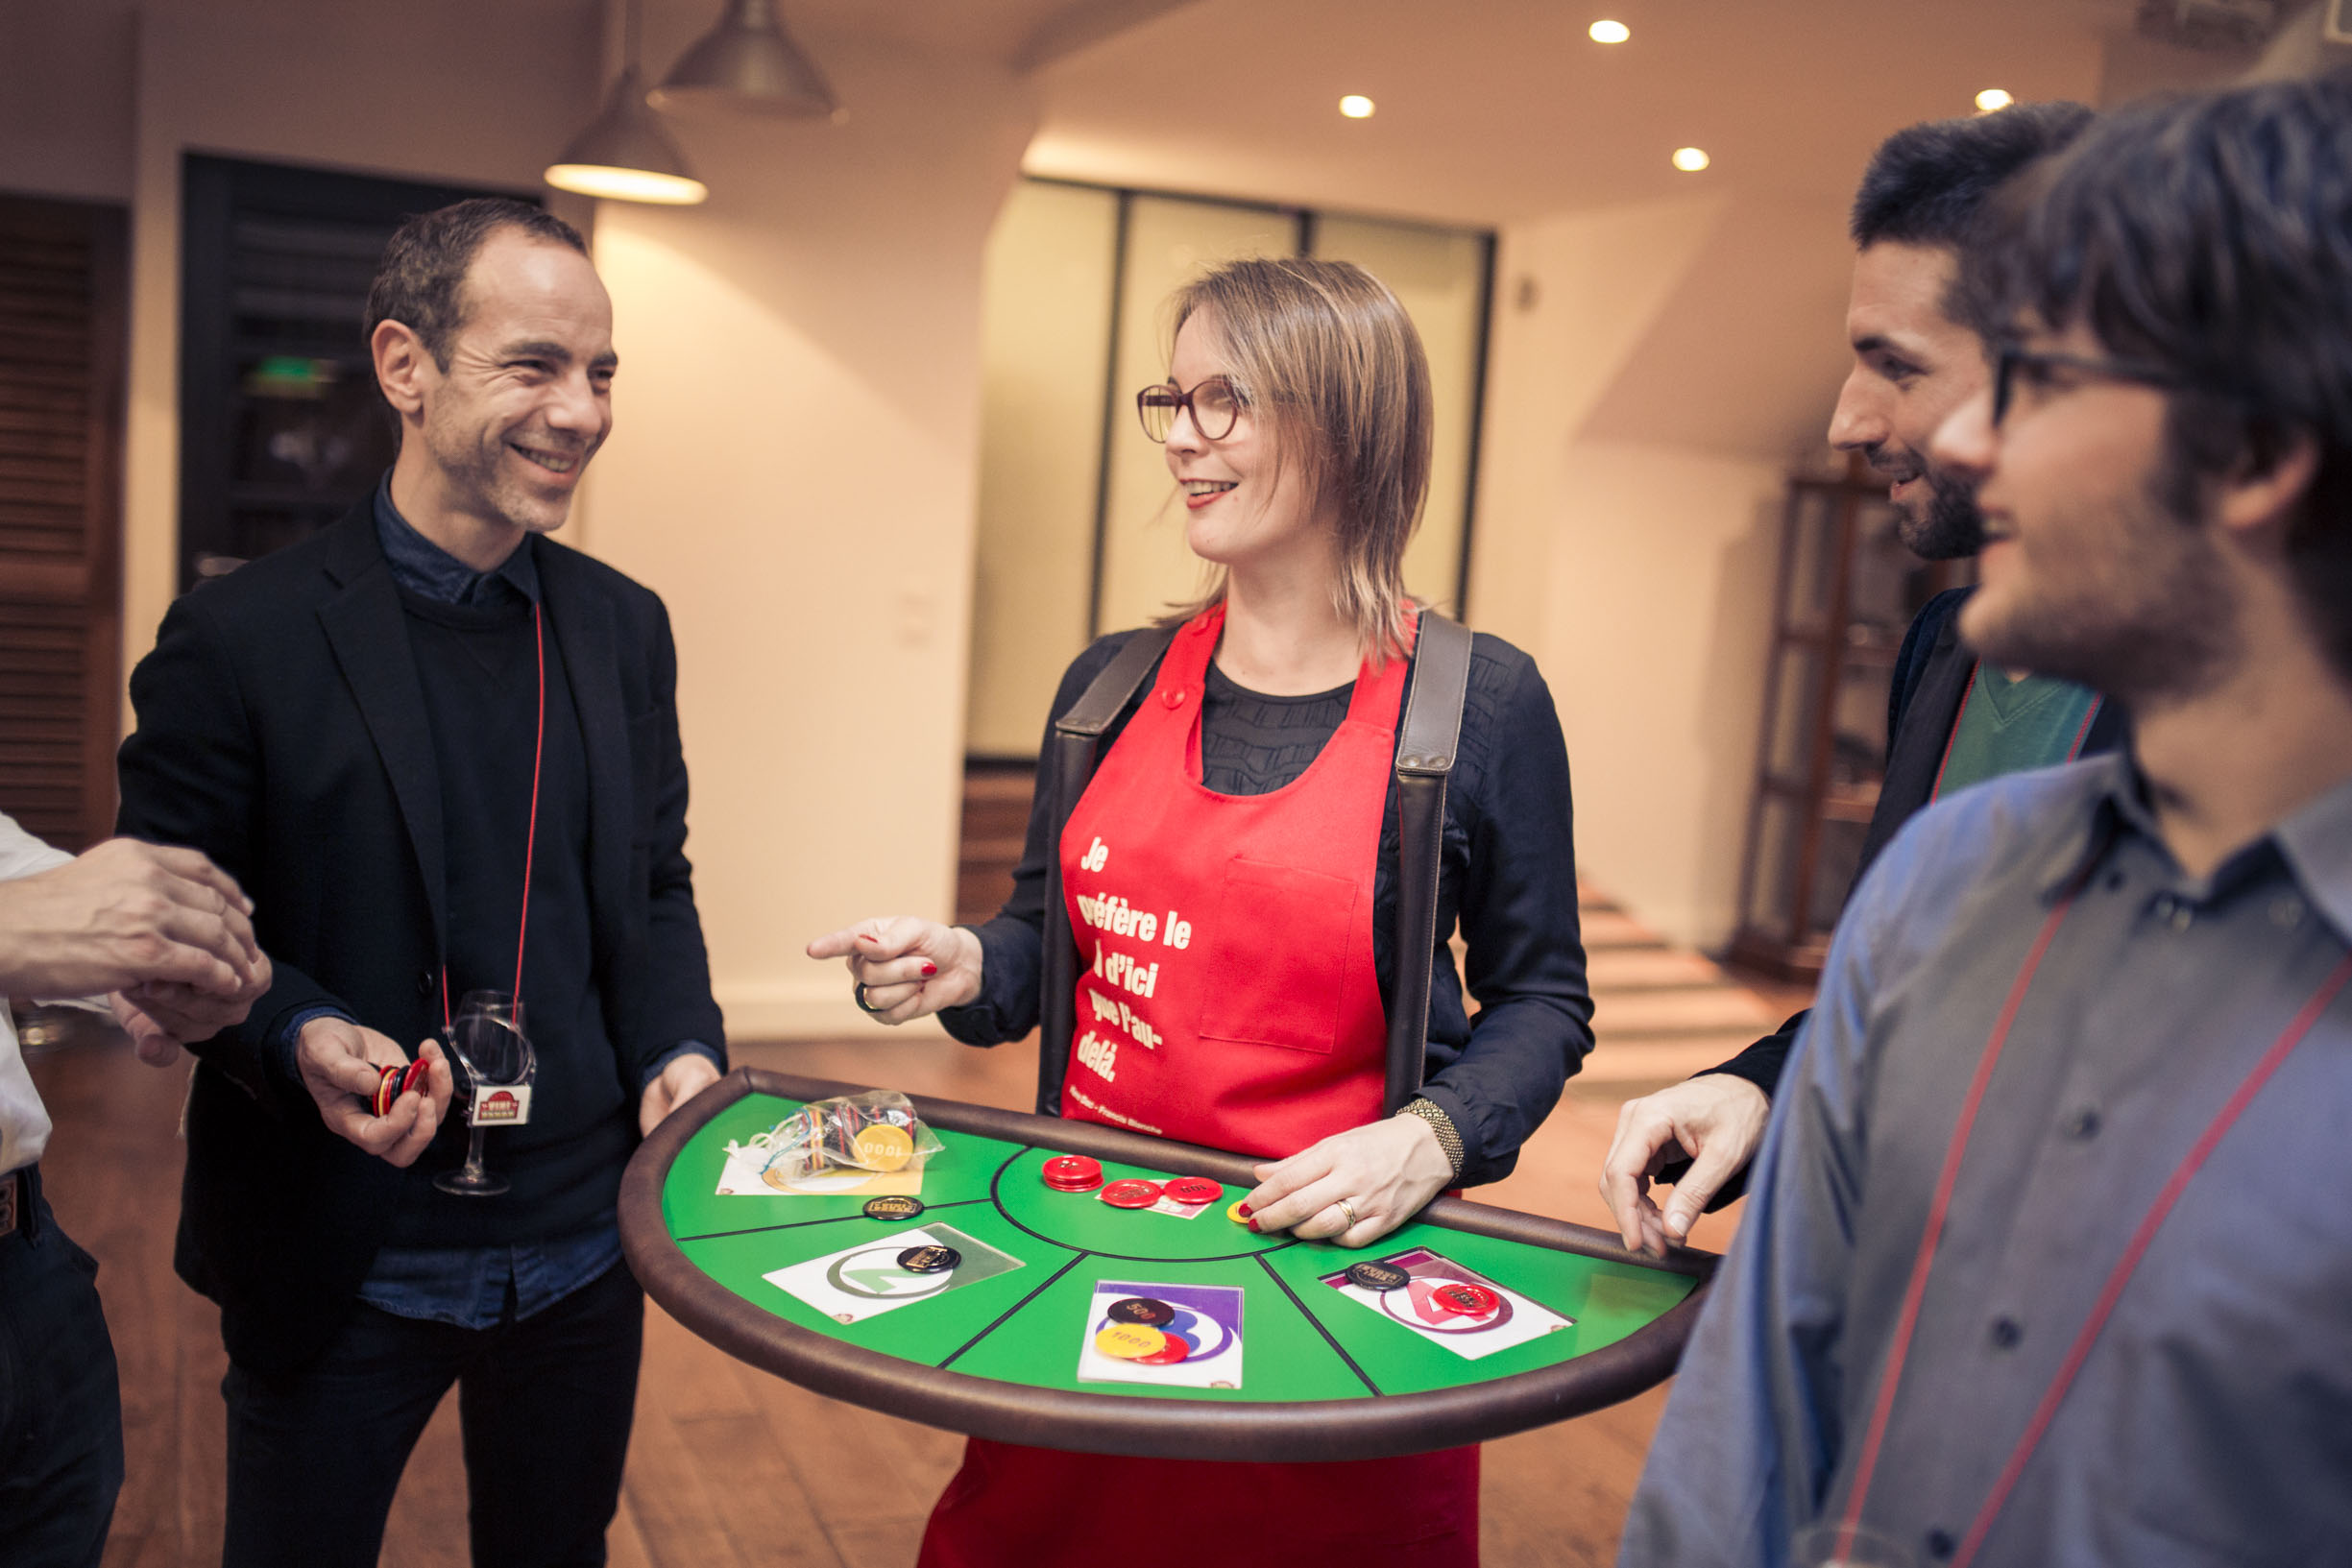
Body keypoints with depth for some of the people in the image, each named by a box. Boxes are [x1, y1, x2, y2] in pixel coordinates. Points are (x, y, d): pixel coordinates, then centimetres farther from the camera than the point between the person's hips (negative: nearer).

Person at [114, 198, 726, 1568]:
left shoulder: (625, 628, 3)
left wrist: (680, 1051, -7)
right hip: (342, 1273, -4)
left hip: (584, 1249, 4)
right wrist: (298, 1041, -24)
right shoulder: (245, 639, -12)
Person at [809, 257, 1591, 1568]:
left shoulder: (1480, 702, -9)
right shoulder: (1113, 684, 3)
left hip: (1322, 1262, -3)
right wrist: (965, 969, -7)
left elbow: (1541, 999, -2)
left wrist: (1431, 1140, -18)